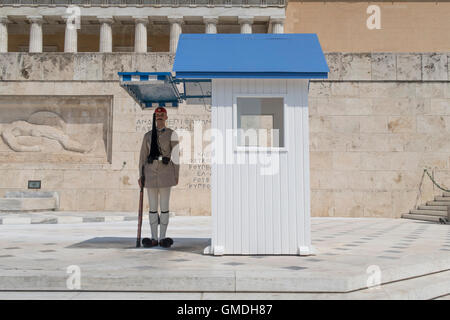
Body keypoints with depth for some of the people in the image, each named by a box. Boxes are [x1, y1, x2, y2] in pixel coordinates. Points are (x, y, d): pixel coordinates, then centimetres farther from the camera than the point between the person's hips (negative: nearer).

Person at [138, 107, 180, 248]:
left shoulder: (172, 134, 3)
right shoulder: (147, 135, 11)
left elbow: (175, 156, 1)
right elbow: (143, 156, 10)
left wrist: (176, 175, -2)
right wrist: (141, 175, 4)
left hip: (165, 172, -2)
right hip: (151, 172, 3)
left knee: (164, 206, -1)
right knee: (152, 206, 4)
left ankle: (162, 238, 6)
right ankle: (154, 238, 10)